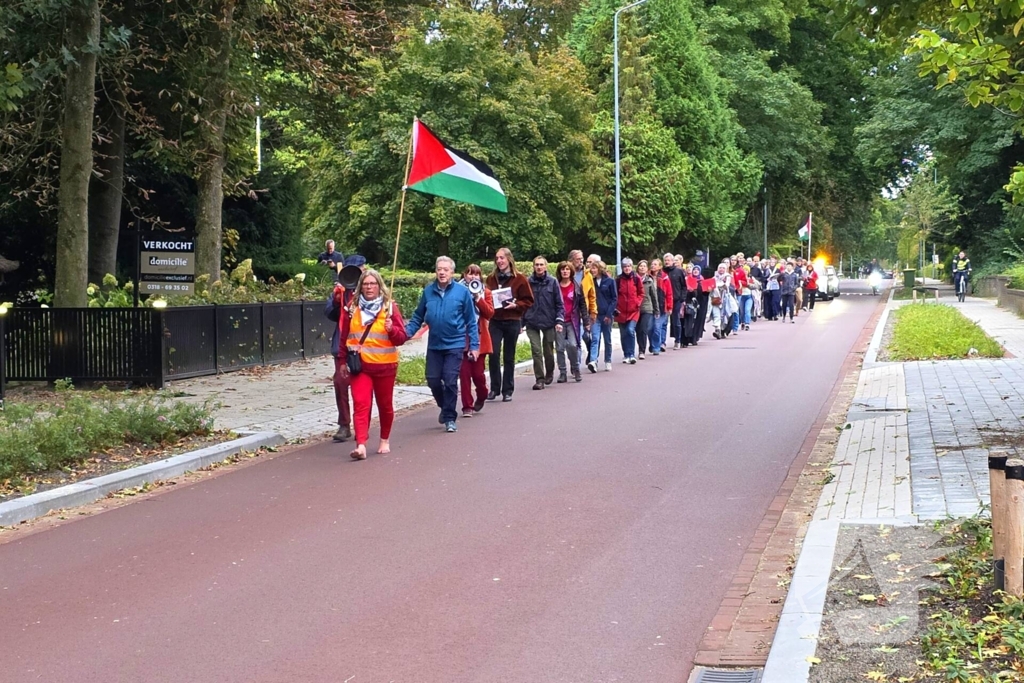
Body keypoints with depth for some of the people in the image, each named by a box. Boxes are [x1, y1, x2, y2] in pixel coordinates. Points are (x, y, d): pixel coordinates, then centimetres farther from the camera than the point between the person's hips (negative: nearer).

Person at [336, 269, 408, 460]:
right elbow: (344, 336, 13)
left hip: (385, 365, -1)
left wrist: (392, 329, -22)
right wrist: (343, 361, 13)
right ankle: (361, 445, -18)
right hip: (359, 365, 1)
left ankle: (385, 440, 31)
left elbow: (402, 337, -2)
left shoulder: (390, 307, -1)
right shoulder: (352, 308, 5)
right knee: (360, 404, -11)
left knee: (385, 404, 11)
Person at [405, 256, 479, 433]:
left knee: (450, 381, -4)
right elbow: (418, 317, 6)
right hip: (434, 344, 3)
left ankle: (449, 418, 10)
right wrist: (407, 331, -9)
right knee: (433, 380, 6)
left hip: (455, 344, -3)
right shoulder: (428, 291, 1)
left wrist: (474, 345, -3)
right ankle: (445, 407, 33)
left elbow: (471, 321, -1)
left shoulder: (462, 292, -5)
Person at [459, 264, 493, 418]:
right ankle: (467, 406, 2)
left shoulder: (485, 292, 7)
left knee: (477, 372, 1)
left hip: (479, 338, 1)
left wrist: (478, 297, -14)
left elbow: (489, 313, -6)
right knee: (464, 372, -5)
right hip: (463, 338, -1)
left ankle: (481, 397, 30)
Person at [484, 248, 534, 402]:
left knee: (509, 357, 6)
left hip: (512, 322, -2)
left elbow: (529, 301, -1)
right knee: (493, 354, -9)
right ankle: (495, 388, 2)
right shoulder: (491, 278, 6)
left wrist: (516, 305, -15)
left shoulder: (519, 278, -2)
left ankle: (507, 390, 14)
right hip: (495, 321, 2)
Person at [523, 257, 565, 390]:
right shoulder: (528, 282, 1)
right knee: (536, 351, -7)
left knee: (548, 351, 11)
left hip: (549, 322, 0)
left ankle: (549, 373, 34)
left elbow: (559, 303, 1)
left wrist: (559, 320, -8)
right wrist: (521, 322, 5)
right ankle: (540, 379, -1)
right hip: (532, 323, 0)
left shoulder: (553, 282, -1)